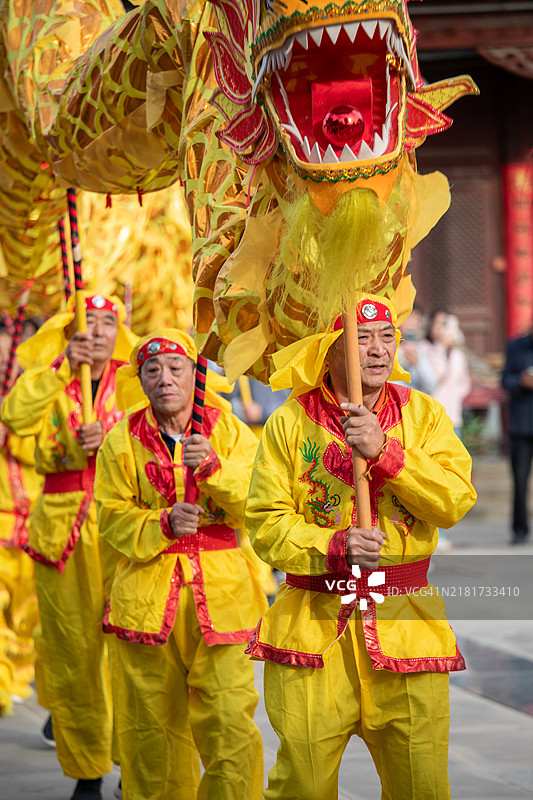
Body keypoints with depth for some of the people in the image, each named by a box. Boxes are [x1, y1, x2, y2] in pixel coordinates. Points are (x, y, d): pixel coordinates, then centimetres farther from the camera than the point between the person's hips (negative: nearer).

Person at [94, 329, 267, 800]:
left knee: (230, 721, -9)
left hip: (221, 595, -1)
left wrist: (213, 467, -22)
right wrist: (163, 524, -17)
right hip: (147, 597, 1)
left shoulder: (231, 434, 4)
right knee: (152, 725, 5)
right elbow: (113, 518, 1)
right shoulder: (121, 442, 5)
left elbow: (253, 507, -6)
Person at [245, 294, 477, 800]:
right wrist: (334, 547, -19)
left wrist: (385, 452, -18)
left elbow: (456, 501, -7)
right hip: (313, 623, -1)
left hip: (406, 624, 1)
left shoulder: (423, 414, 6)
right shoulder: (289, 424, 1)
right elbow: (265, 523, -3)